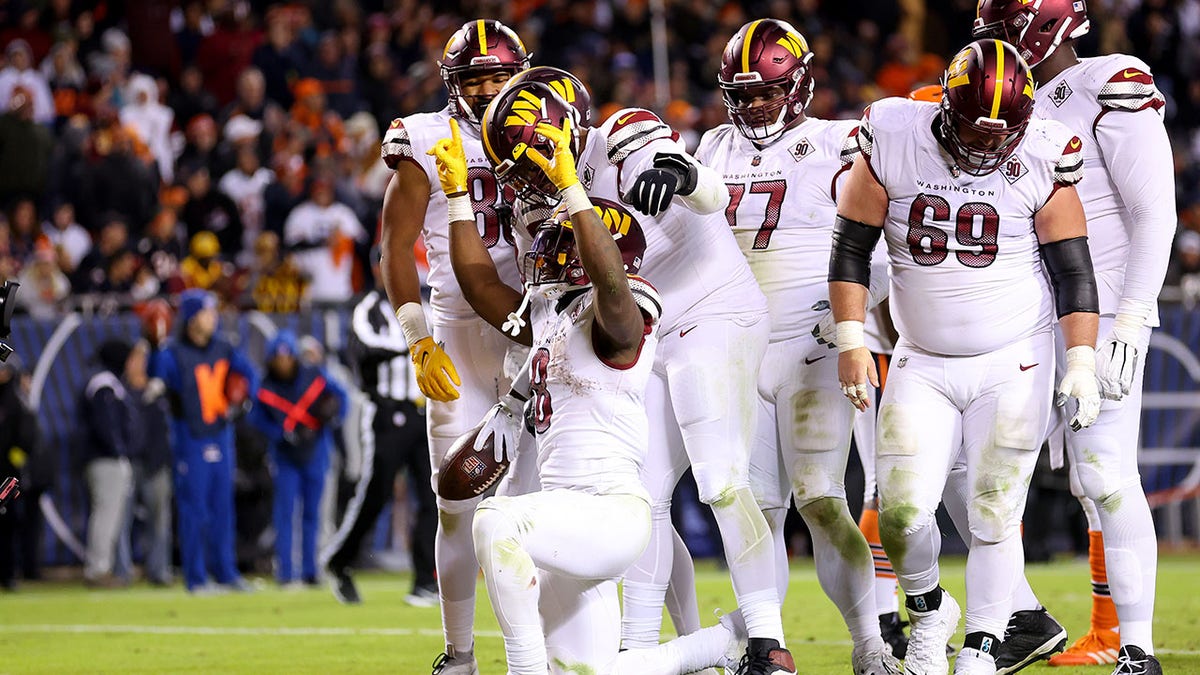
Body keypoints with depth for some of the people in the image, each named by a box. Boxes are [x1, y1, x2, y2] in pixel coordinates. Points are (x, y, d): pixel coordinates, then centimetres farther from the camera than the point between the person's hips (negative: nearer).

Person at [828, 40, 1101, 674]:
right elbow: (850, 249, 0)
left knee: (993, 516, -5)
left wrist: (1082, 362, -10)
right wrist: (851, 342, -7)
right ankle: (927, 609, 21)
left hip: (1012, 366, -1)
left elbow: (1073, 270, -2)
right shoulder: (892, 146, -8)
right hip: (922, 366, 1)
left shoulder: (1039, 162, -8)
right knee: (902, 511, -8)